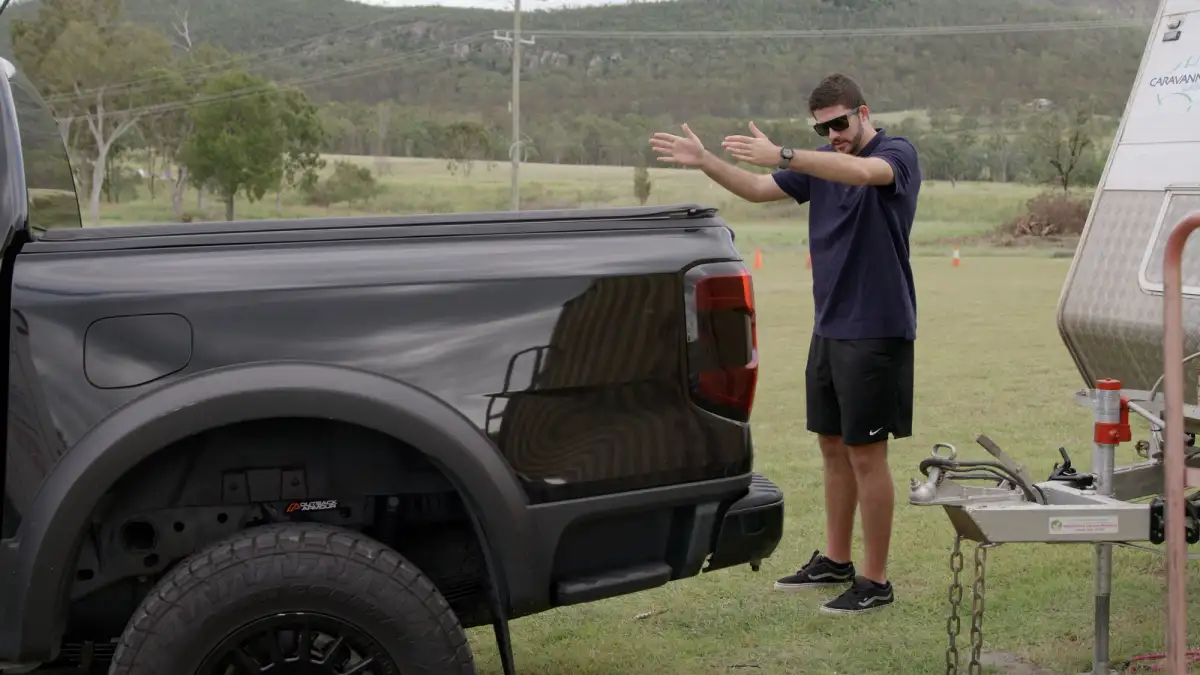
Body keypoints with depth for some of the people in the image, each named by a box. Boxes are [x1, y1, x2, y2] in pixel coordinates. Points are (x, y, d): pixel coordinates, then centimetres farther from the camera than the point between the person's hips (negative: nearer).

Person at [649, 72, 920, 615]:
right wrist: (704, 161, 1)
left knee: (866, 454, -4)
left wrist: (782, 156, -44)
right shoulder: (820, 163, 11)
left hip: (875, 331, -8)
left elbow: (862, 172, -34)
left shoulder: (898, 154, -11)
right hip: (828, 326, 8)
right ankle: (836, 561, 27)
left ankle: (875, 581, 5)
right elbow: (759, 189, 15)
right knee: (833, 447, 14)